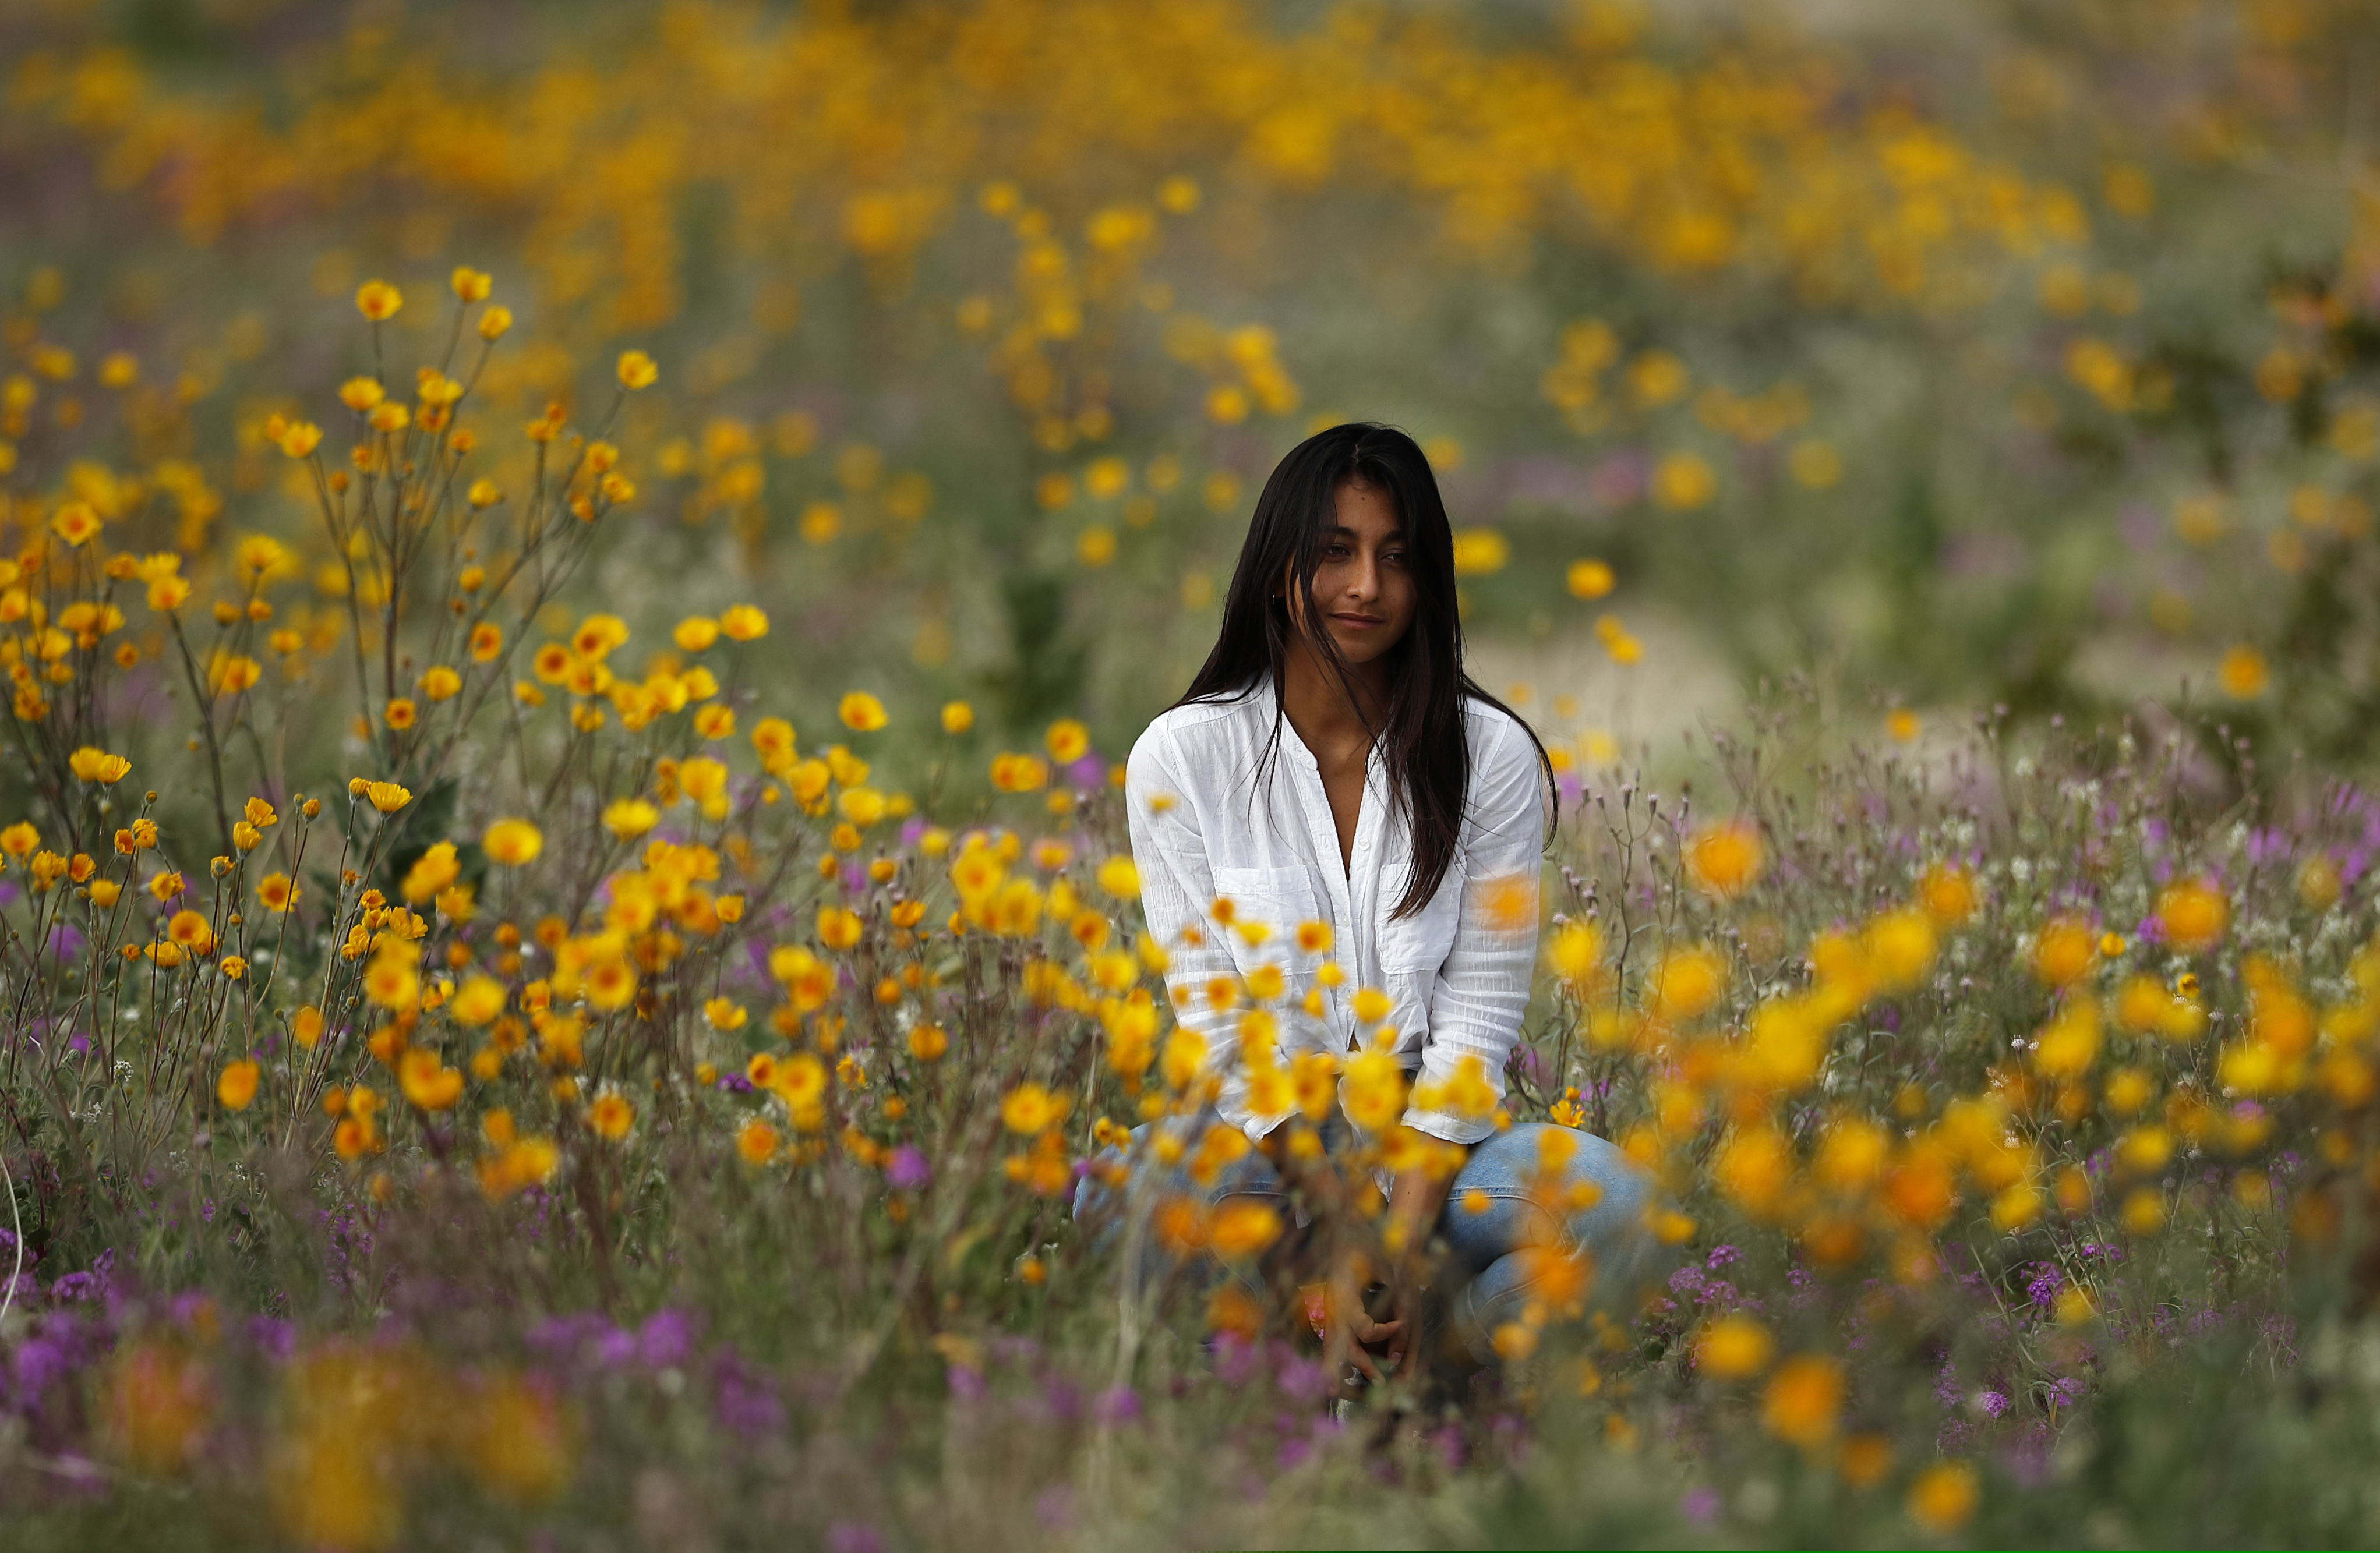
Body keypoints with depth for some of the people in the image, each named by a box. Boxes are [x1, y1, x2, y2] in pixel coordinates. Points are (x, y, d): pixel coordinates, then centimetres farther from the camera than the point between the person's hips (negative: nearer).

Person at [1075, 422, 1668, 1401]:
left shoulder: (1492, 757, 0)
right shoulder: (1183, 758, -1)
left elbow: (1478, 1016, -4)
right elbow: (1219, 1023, -5)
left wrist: (1405, 1231, -20)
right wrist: (1341, 1237, -19)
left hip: (1435, 1141, 1)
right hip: (1261, 1145, -1)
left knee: (1609, 1200, -32)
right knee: (1106, 1203, -36)